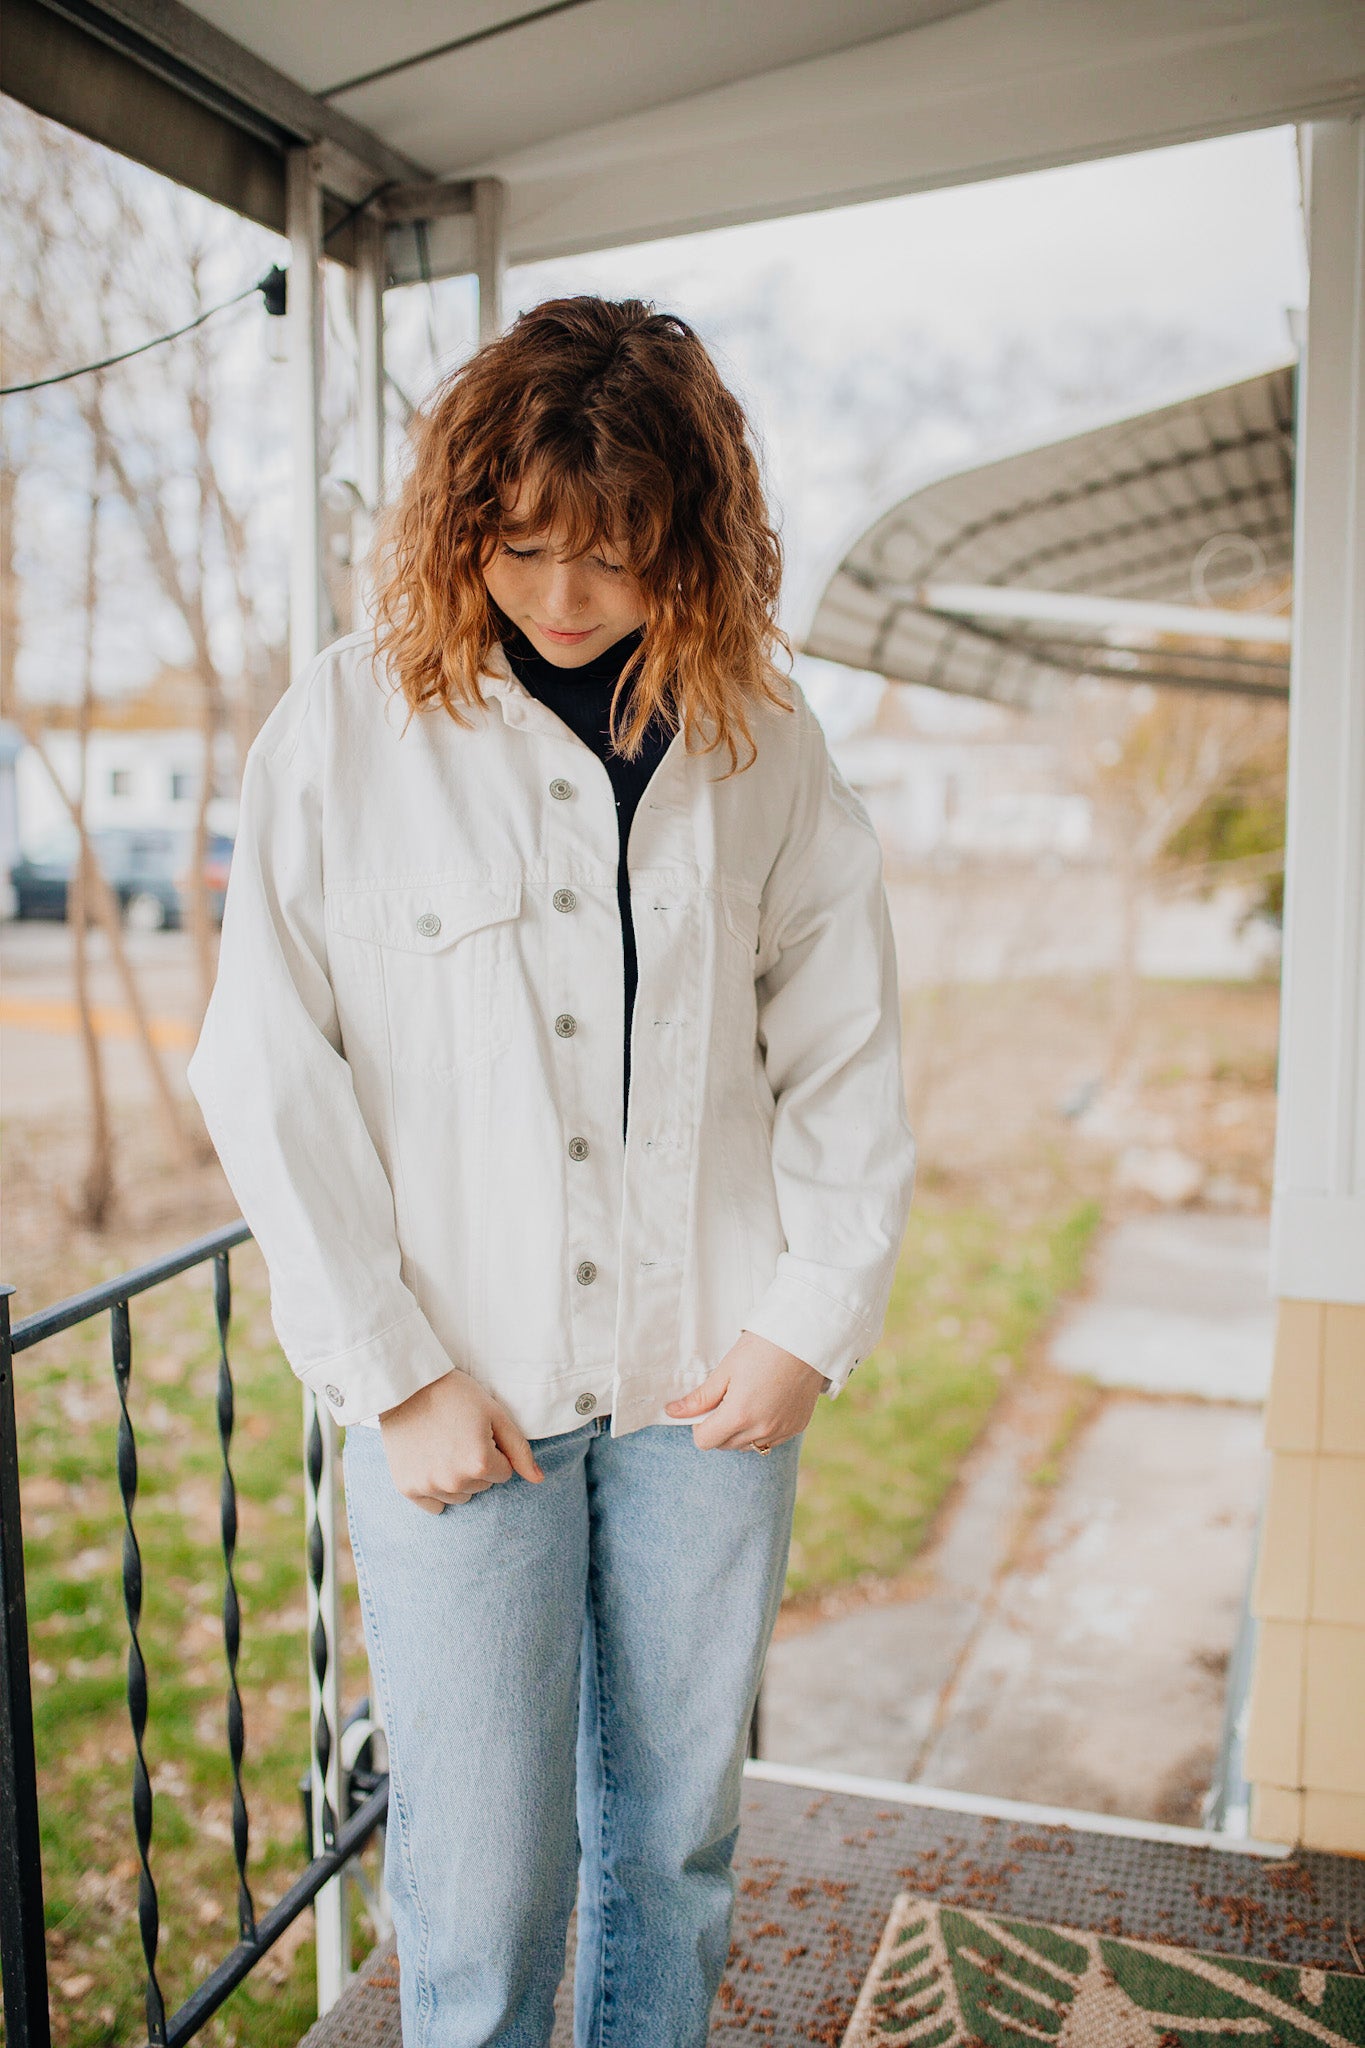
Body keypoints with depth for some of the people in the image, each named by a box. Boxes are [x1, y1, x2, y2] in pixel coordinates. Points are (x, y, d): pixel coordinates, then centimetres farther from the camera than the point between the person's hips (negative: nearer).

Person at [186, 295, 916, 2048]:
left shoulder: (761, 739, 3)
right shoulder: (347, 726, -4)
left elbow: (849, 1057, 7)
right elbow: (267, 1075, -4)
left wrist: (814, 1319, -1)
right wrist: (392, 1371, -7)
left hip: (707, 1384, 3)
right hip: (462, 1396, -2)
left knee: (677, 1835, 16)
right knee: (483, 1875, 6)